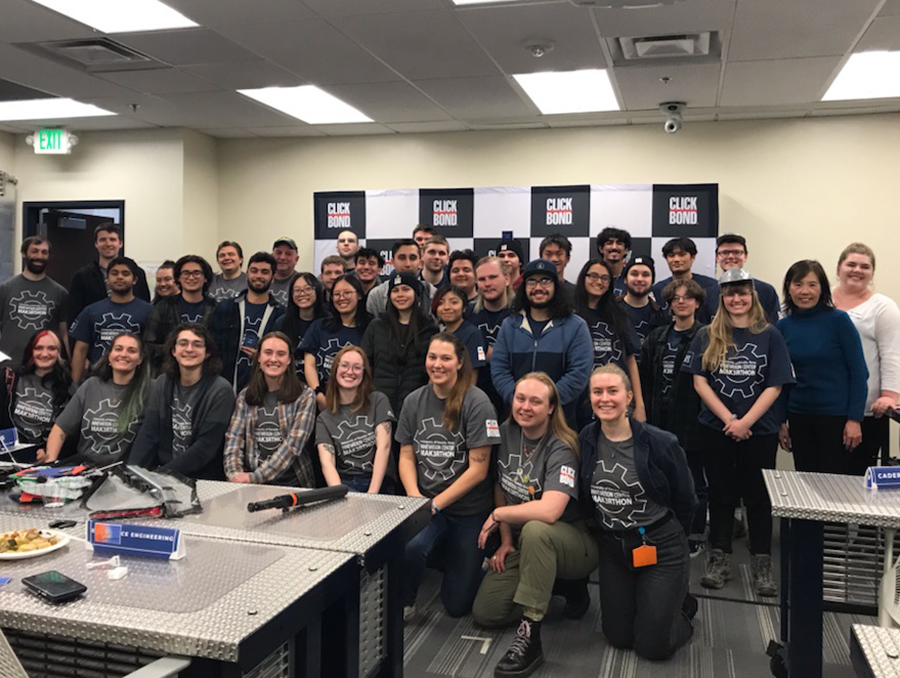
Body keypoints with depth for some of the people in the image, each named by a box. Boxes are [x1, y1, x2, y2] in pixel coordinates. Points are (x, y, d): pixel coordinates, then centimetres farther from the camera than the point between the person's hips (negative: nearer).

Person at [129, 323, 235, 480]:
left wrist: (162, 474, -20)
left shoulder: (220, 391, -9)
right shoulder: (162, 383, 6)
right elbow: (148, 435, 2)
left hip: (204, 480, -3)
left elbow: (206, 447, -14)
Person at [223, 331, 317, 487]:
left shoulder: (305, 396, 1)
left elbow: (294, 443, -9)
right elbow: (233, 438, 5)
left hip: (292, 485, -2)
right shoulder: (245, 396, 12)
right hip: (250, 485, 2)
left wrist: (255, 477, -16)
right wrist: (234, 473, -13)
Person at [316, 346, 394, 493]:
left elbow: (383, 447, -4)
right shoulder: (324, 418, 10)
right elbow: (326, 462, -3)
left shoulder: (378, 401, 7)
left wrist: (372, 493, -14)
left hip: (378, 483, 0)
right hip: (343, 484, 0)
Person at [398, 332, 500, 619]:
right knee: (409, 545, -32)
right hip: (425, 501, 3)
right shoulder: (414, 401, 2)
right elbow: (406, 455, 6)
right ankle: (403, 604, -2)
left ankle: (473, 563, 36)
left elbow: (478, 468, -13)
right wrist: (414, 494, -12)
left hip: (469, 509, -2)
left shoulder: (476, 402, -13)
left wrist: (436, 503, -15)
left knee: (457, 604, 3)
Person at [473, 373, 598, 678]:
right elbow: (500, 486, 7)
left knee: (535, 530, -40)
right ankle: (556, 582, 17)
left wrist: (497, 515, -24)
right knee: (484, 613, -3)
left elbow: (549, 511, -38)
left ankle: (530, 637, -29)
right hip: (524, 545, 7)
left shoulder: (561, 450, -24)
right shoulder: (507, 432, -4)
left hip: (574, 543, -7)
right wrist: (506, 540, 2)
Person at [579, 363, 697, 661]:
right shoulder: (585, 441, -6)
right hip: (612, 546, 4)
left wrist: (664, 530, 6)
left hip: (661, 547, -4)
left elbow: (685, 501, -5)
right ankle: (661, 602, 39)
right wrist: (603, 526, 8)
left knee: (653, 647, 0)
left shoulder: (661, 443, -19)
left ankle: (683, 606, 31)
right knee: (618, 637, 11)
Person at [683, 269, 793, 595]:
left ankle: (762, 565, 17)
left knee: (758, 496, 6)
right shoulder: (707, 337, 3)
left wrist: (745, 422, -14)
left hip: (760, 431, -1)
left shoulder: (770, 336, 0)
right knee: (721, 495, 10)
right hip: (715, 430, 1)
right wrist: (729, 420, -12)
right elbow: (700, 382, -3)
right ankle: (719, 560, 20)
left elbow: (774, 387, -5)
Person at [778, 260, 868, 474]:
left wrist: (855, 419, -12)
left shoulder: (838, 320, -8)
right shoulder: (784, 326, 2)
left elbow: (859, 372, -7)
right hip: (799, 417, 4)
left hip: (836, 416, -3)